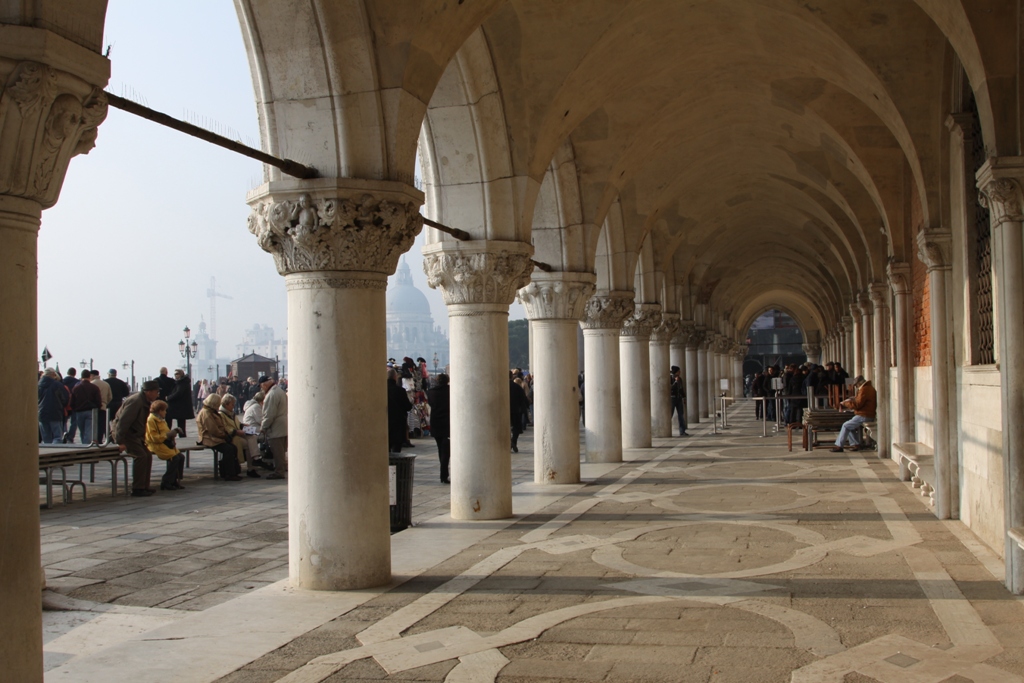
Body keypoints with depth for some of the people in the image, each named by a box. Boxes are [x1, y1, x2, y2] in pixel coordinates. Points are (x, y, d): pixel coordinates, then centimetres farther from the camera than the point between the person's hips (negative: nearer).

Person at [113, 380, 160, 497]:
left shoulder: (146, 402, 9)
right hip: (126, 433, -10)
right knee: (141, 456, -19)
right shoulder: (135, 401, -23)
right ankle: (137, 489, -14)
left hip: (136, 434, 10)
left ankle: (144, 487, 12)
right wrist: (120, 442, -27)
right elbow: (123, 421, -26)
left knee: (148, 455, 5)